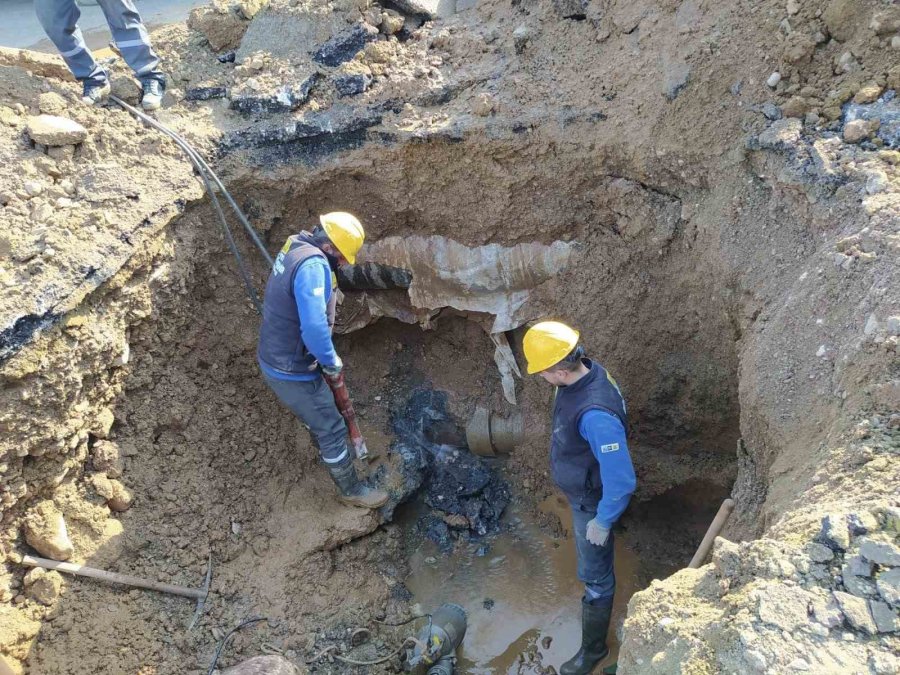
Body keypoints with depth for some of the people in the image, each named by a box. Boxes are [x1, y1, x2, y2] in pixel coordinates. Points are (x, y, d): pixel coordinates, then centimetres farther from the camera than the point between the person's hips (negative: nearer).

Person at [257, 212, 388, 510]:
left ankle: (328, 452, 58)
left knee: (318, 414, 33)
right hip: (292, 371, -10)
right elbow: (314, 327, -39)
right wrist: (332, 362, -22)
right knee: (332, 429, 8)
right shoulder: (313, 265, -30)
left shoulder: (295, 247, 3)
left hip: (274, 358, 10)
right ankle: (351, 490, 27)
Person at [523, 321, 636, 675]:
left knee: (595, 575, 14)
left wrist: (602, 521, -21)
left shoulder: (595, 414, -44)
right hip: (580, 490, 8)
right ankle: (599, 587, 63)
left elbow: (621, 480, -36)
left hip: (591, 502, -8)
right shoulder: (585, 371, -15)